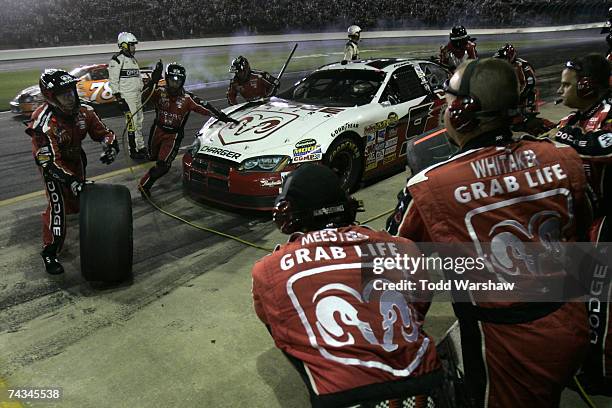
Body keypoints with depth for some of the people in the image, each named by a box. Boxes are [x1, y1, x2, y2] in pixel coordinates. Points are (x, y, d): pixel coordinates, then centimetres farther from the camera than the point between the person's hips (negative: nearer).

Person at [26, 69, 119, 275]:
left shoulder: (83, 111, -18)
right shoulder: (44, 123, -33)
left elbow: (102, 132, -11)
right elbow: (50, 161, -36)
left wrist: (111, 146, -33)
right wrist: (71, 180, -44)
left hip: (75, 158, 6)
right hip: (52, 164, -6)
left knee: (79, 197, 20)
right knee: (57, 205, -12)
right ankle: (49, 252, 0)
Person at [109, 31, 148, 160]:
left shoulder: (133, 59, 18)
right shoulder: (117, 60, -10)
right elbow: (113, 81, -13)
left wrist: (141, 92, 22)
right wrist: (119, 98, -16)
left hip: (137, 95, 9)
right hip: (126, 96, -9)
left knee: (139, 121, 13)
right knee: (132, 123, -10)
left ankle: (141, 147, 24)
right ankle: (133, 151, -4)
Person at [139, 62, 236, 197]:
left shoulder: (187, 99, -12)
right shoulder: (160, 92, -10)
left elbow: (204, 107, -13)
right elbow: (145, 96, -27)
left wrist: (222, 117, -19)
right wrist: (153, 82, -42)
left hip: (173, 135, -2)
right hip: (158, 130, 2)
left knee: (163, 165, -14)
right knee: (153, 157, 24)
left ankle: (145, 185, 2)